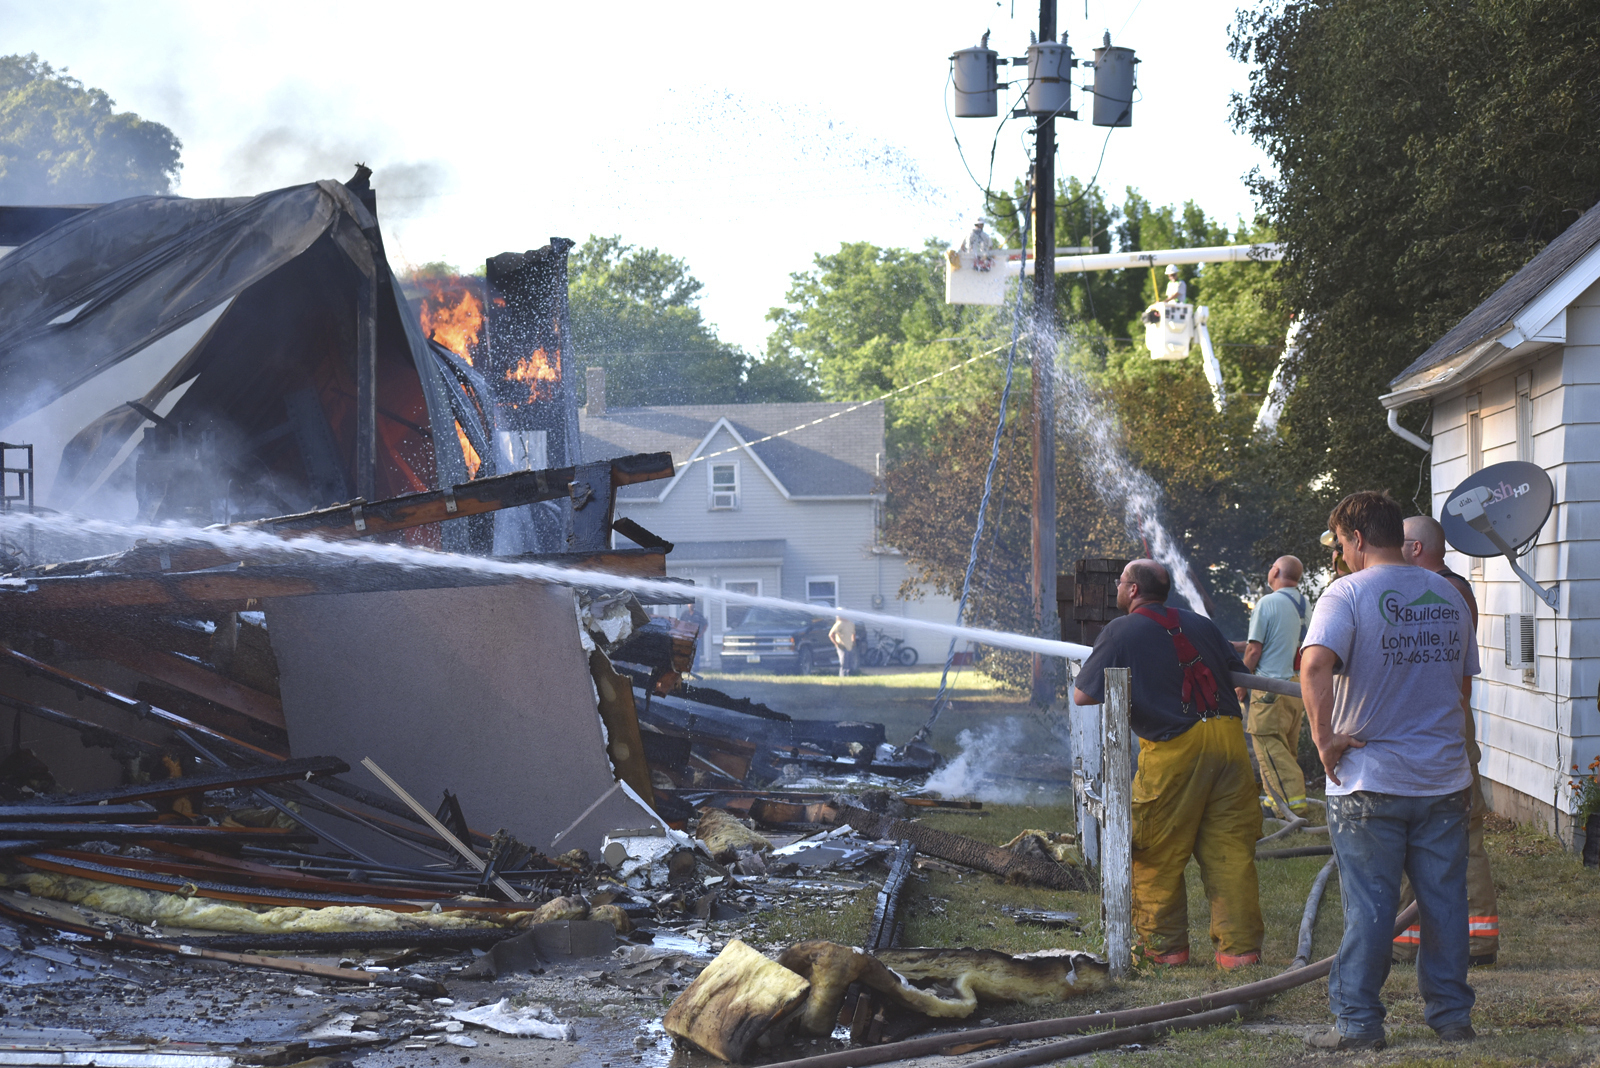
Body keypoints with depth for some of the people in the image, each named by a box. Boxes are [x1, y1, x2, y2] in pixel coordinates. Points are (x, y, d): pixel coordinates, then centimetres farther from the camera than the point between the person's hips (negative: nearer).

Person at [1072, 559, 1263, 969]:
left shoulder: (1120, 632, 1)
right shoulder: (1200, 624, 16)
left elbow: (1082, 696, 0)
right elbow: (1239, 674, 22)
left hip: (1174, 751, -5)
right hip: (1228, 737, 5)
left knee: (1158, 856, 9)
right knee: (1230, 850, 6)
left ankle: (1165, 946, 15)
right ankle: (1239, 946, 3)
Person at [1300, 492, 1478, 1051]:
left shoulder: (1348, 593, -10)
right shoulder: (1449, 596, 8)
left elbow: (1315, 666, -27)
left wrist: (1325, 737, -18)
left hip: (1369, 779, -5)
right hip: (1444, 775, 5)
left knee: (1369, 906, 1)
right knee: (1444, 900, 11)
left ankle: (1357, 1021, 6)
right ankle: (1451, 1013, 18)